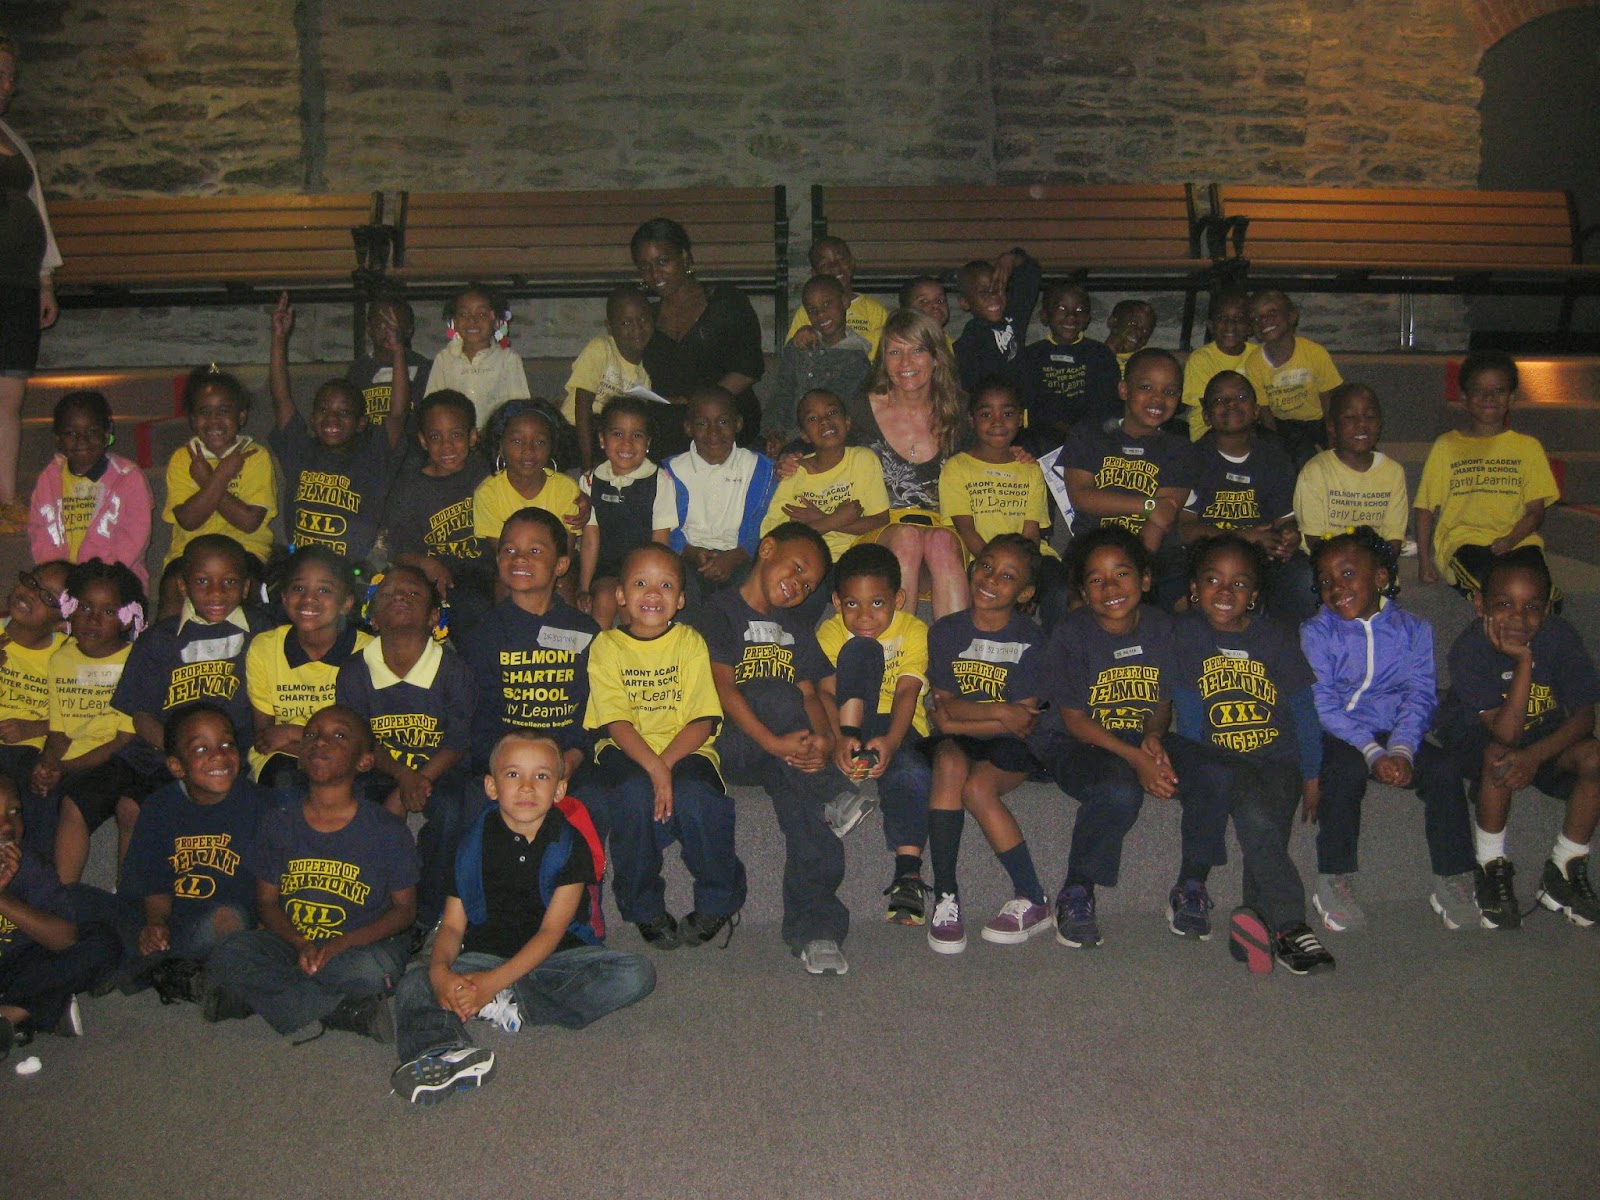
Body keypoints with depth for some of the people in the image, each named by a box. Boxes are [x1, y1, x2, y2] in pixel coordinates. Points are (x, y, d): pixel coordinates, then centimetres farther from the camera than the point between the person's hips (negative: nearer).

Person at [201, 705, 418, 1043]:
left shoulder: (388, 831, -5)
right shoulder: (279, 822, 4)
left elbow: (404, 908, -2)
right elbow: (266, 901, 6)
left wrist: (340, 944, -17)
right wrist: (301, 944, -14)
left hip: (361, 945, -3)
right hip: (292, 942, 3)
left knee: (368, 970, -36)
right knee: (230, 956, -26)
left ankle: (245, 997, -19)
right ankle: (348, 1013, -23)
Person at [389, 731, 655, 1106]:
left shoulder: (570, 843, -5)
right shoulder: (475, 843, 3)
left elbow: (552, 930, -12)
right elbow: (453, 924, 2)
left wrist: (493, 983, -24)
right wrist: (440, 971, -22)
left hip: (556, 957, -1)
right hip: (485, 957, 1)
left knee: (637, 974, -25)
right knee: (414, 986, -23)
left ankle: (511, 1007, -24)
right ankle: (447, 1054, -53)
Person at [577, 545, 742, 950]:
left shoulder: (691, 643, 4)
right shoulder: (607, 646, 3)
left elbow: (702, 721, -4)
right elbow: (617, 722, -7)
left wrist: (666, 762, -20)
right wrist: (652, 767, -23)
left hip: (685, 750, 0)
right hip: (625, 751, 0)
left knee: (693, 797, -31)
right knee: (634, 793, -32)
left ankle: (718, 902, -4)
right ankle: (644, 908, -10)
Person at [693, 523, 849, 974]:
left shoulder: (797, 631, 27)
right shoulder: (721, 610, 7)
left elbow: (811, 695, 12)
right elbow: (723, 686, -8)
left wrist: (822, 740, -12)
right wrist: (773, 741, -22)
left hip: (784, 751, 4)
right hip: (729, 745, -4)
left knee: (801, 796, -31)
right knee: (776, 693, -34)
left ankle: (813, 926, -32)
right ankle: (831, 797, -28)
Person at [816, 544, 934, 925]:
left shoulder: (913, 631, -4)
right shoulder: (831, 632, 0)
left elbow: (906, 694, -17)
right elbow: (826, 690, -14)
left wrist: (891, 741, -37)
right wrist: (840, 738, -35)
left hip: (899, 726, -1)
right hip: (852, 726, 1)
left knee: (910, 772, -36)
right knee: (860, 649, -23)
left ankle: (909, 874, -33)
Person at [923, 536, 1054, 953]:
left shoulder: (1030, 640, -4)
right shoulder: (946, 631, 3)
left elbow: (1024, 720, -11)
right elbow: (944, 707, -5)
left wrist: (959, 720, -12)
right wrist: (1000, 712, -16)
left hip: (1011, 746, -2)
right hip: (957, 740, 2)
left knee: (977, 786, -31)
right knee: (950, 764, -32)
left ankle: (1033, 901, -15)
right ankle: (945, 898, -29)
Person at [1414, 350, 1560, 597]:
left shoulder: (1528, 447, 17)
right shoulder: (1446, 446, 14)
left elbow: (1535, 511, 10)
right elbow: (1426, 507, 11)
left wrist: (1509, 540, -11)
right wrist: (1424, 559, -2)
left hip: (1518, 541, 2)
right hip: (1462, 541, -2)